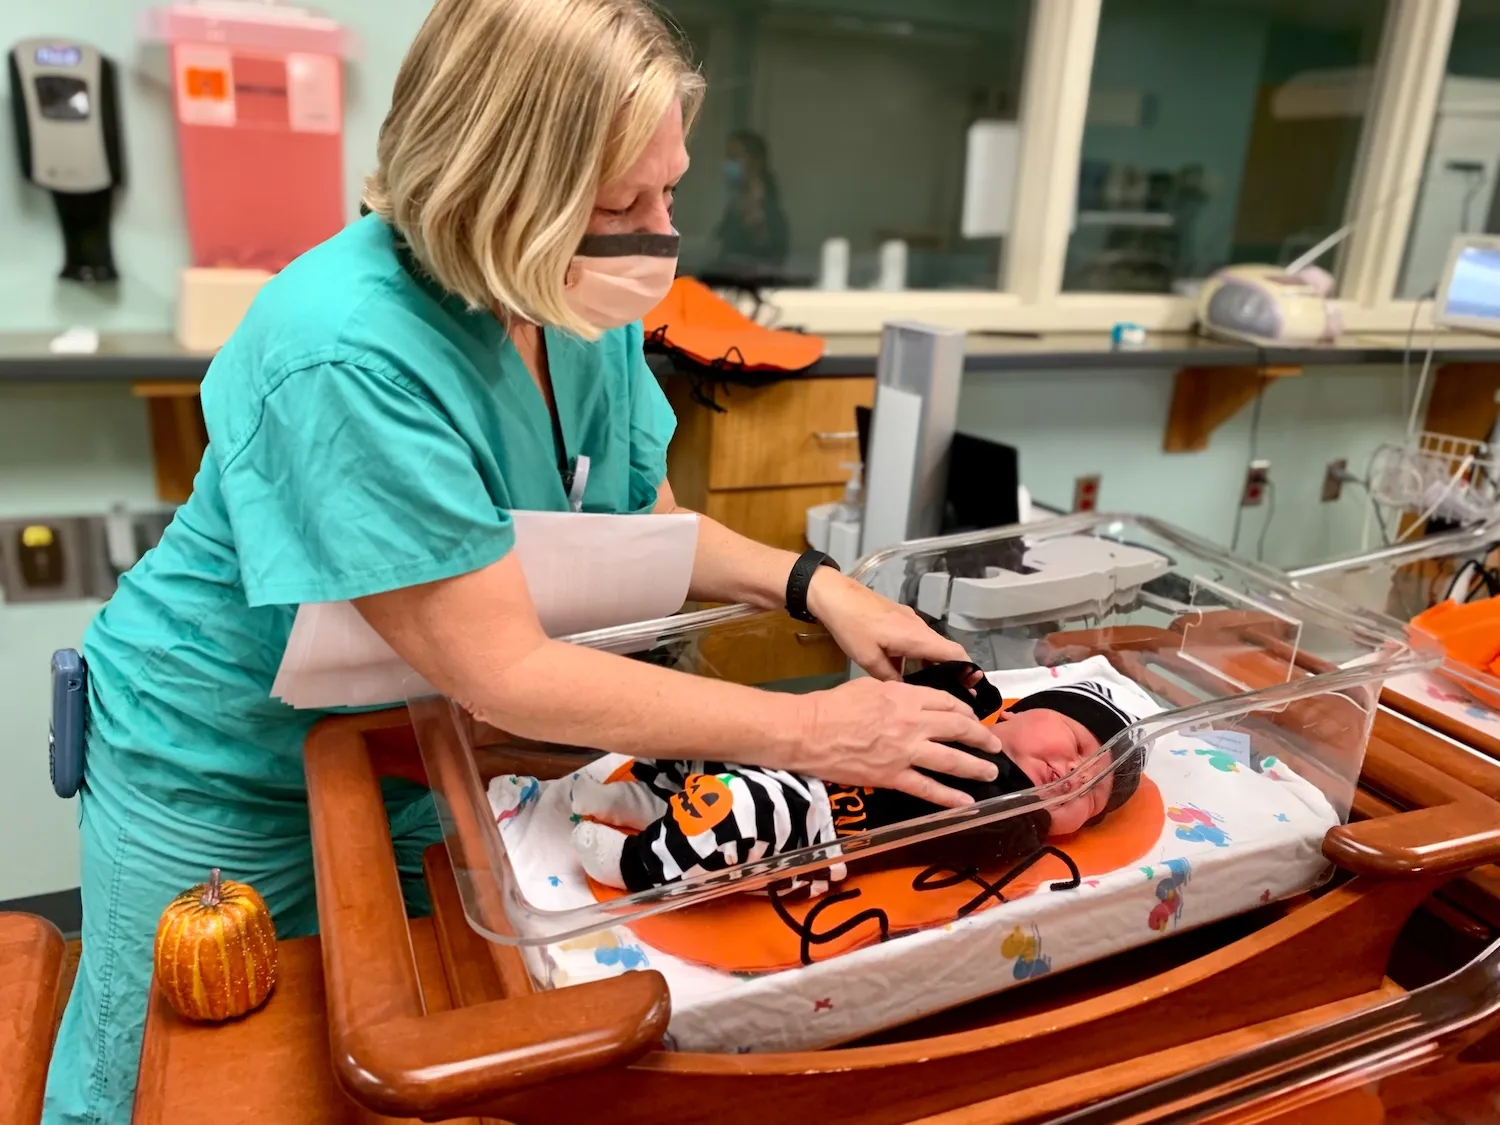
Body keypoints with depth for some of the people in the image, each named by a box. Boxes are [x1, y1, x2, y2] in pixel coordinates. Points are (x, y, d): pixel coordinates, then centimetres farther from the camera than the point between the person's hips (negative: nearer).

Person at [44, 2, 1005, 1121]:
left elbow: (646, 523, -1)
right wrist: (809, 728, -31)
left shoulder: (588, 308, -13)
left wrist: (816, 586, -17)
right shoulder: (347, 354, -36)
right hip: (224, 768, -5)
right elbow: (509, 673, -35)